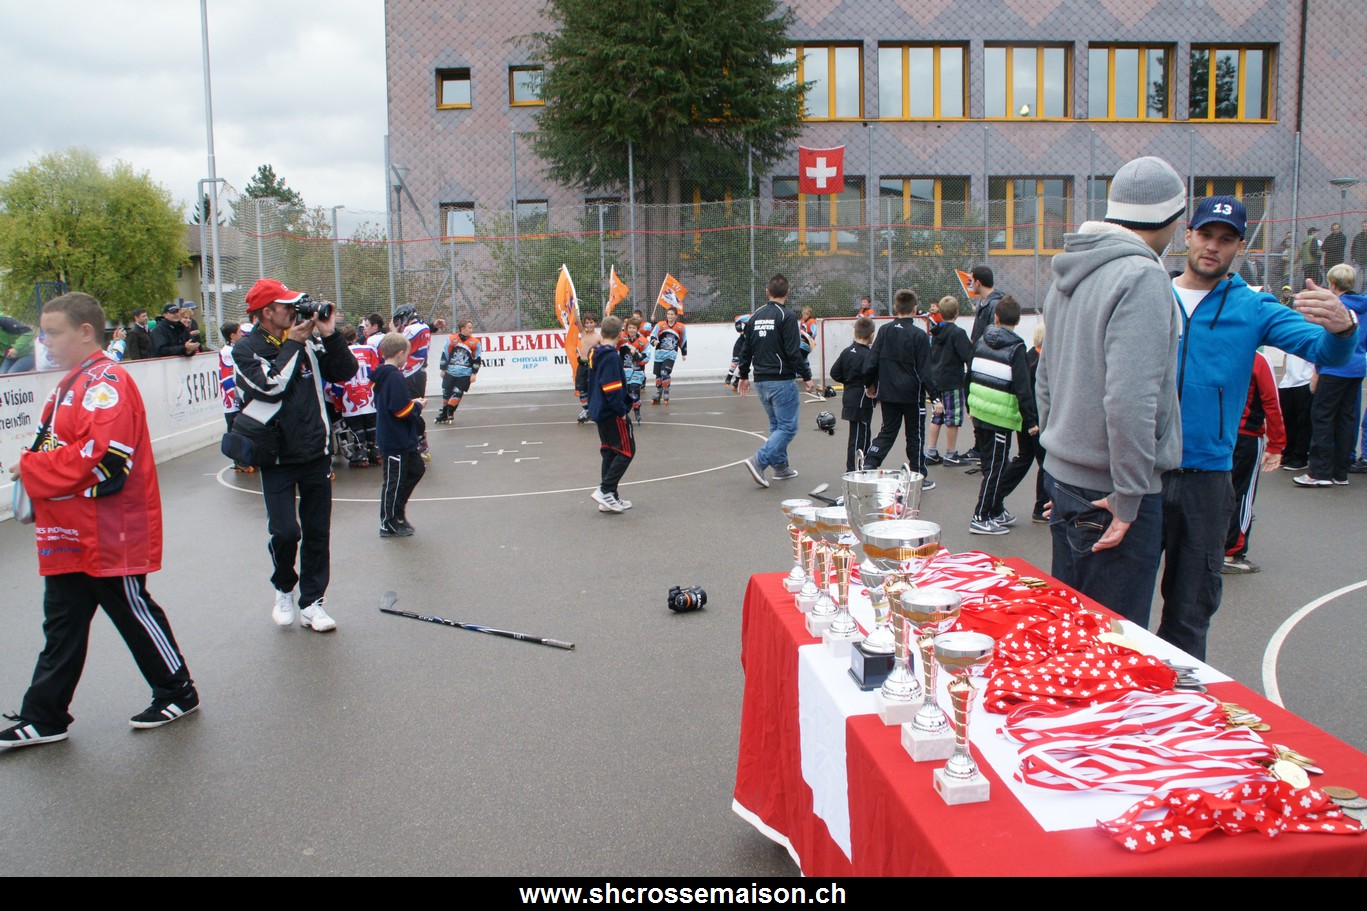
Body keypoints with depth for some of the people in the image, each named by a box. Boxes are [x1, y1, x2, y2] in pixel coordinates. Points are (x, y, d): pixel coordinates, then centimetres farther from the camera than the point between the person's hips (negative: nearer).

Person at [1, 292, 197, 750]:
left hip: (110, 534, -10)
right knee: (62, 624, 14)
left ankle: (178, 693, 20)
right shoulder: (71, 383, 15)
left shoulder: (106, 383, -18)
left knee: (134, 612, 3)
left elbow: (102, 458, -27)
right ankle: (44, 717, 23)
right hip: (71, 535, 10)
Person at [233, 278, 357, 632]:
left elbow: (345, 372, 2)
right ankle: (284, 589, 20)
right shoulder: (246, 349, -6)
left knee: (317, 532, 7)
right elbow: (270, 387, -21)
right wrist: (292, 345, -15)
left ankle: (311, 602, 19)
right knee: (285, 531, -9)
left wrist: (330, 336, -10)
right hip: (276, 457, -3)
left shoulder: (307, 341, 4)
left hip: (316, 453, 4)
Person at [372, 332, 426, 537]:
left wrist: (412, 405, 10)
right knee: (394, 480, 2)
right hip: (396, 441, -10)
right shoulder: (396, 377, -22)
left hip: (402, 440, 10)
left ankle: (397, 510, 26)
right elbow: (402, 410, -25)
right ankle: (389, 525, 14)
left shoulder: (382, 375, 9)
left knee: (416, 468, 20)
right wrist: (417, 406, -7)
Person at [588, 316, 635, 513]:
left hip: (599, 412, 9)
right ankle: (605, 491, -6)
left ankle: (609, 497, 17)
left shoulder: (595, 353, 8)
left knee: (609, 452, 14)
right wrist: (622, 411, -16)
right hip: (612, 413, -9)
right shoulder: (611, 356, -18)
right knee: (626, 451, 0)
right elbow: (612, 388, -23)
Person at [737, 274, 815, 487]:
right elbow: (793, 351, -16)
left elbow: (746, 348, 13)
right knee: (788, 427, -3)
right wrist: (807, 377, -9)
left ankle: (781, 467, 22)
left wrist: (744, 376, 23)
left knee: (776, 424, 19)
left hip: (760, 381, 7)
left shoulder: (756, 316, 10)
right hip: (781, 381, -7)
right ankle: (759, 461, -17)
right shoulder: (787, 316, -11)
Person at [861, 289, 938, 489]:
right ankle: (919, 478, 15)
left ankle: (867, 466, -2)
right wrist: (935, 397, -10)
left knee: (887, 432, 14)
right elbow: (925, 370, -14)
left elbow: (873, 361, 5)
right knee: (915, 436, 8)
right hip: (912, 394, -4)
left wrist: (872, 386, 18)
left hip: (887, 394, 4)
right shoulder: (918, 335, -12)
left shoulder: (884, 330, 1)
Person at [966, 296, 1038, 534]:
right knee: (995, 467, 0)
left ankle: (996, 511, 26)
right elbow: (1023, 387, -14)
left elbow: (970, 376, 15)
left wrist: (971, 406, 24)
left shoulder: (981, 342, 8)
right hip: (1000, 417, -7)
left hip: (979, 412, 7)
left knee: (991, 464, 17)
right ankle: (981, 518, 2)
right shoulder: (1015, 347, -11)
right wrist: (1031, 420, -9)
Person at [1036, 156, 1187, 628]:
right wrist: (1129, 496, -20)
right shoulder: (1142, 276, -16)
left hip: (1064, 477, 9)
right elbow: (1130, 398, -26)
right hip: (1108, 489, -9)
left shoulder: (1068, 274, 12)